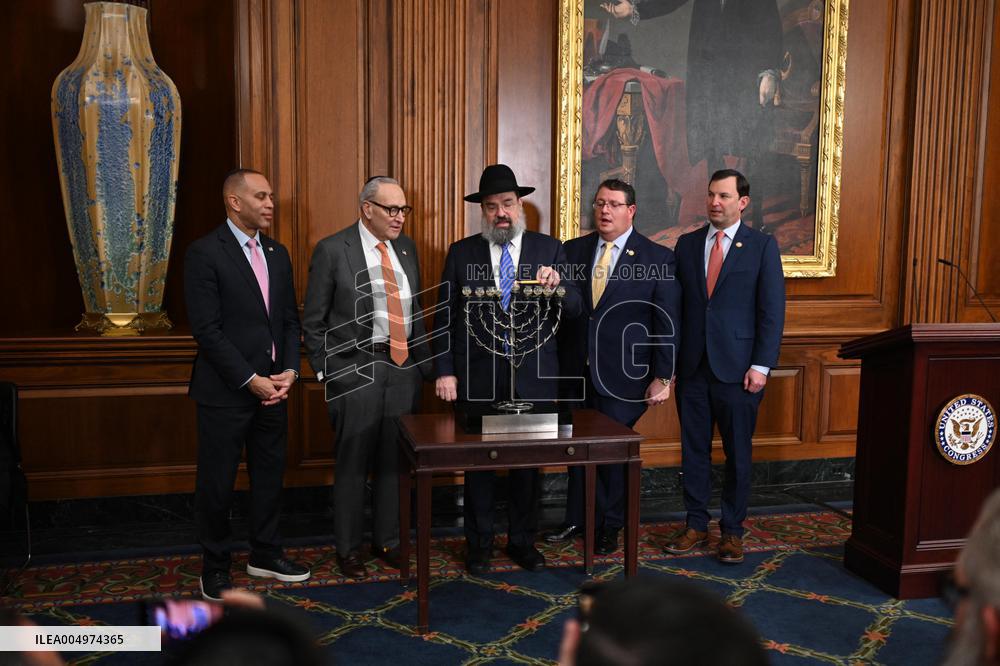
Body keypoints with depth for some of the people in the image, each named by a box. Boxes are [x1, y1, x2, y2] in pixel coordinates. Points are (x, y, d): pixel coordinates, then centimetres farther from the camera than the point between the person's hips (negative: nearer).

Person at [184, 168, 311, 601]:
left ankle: (265, 555, 33)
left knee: (270, 475, 16)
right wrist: (250, 380, -17)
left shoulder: (278, 253, 10)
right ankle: (215, 566, 23)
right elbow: (206, 329, -15)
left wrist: (289, 371, -2)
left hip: (272, 387, 6)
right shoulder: (205, 253, -10)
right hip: (225, 391, -6)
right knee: (217, 483, 6)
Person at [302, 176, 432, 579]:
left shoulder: (406, 248, 11)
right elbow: (314, 322, -3)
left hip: (404, 368, 5)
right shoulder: (331, 250, -6)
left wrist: (423, 364, 10)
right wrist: (326, 372, -7)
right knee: (353, 463, 4)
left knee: (394, 461, 11)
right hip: (356, 370, -5)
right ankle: (348, 548, 20)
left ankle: (388, 541, 27)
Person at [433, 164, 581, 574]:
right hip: (477, 377, 0)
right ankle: (479, 544, 26)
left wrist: (556, 285, -23)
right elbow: (445, 317, 2)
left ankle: (522, 541, 28)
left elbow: (574, 309, -2)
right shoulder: (461, 253, 3)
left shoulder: (549, 249, 3)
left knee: (529, 461, 11)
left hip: (533, 377, 1)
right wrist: (444, 371, -5)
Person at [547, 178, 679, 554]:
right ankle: (578, 519, 30)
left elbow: (667, 323, -5)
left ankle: (609, 528, 26)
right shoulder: (573, 251, 6)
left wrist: (662, 378, -8)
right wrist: (558, 366, 2)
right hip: (576, 371, 3)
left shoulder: (658, 258, -4)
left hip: (623, 375, -3)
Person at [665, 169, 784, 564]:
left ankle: (732, 531, 21)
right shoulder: (687, 245, 9)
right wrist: (669, 360, 4)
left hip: (738, 368, -3)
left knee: (738, 453, 7)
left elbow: (772, 311, -4)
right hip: (692, 367, 3)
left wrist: (761, 366, -11)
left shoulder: (762, 246, -1)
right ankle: (696, 525, 23)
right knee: (693, 450, 10)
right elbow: (676, 306, 8)